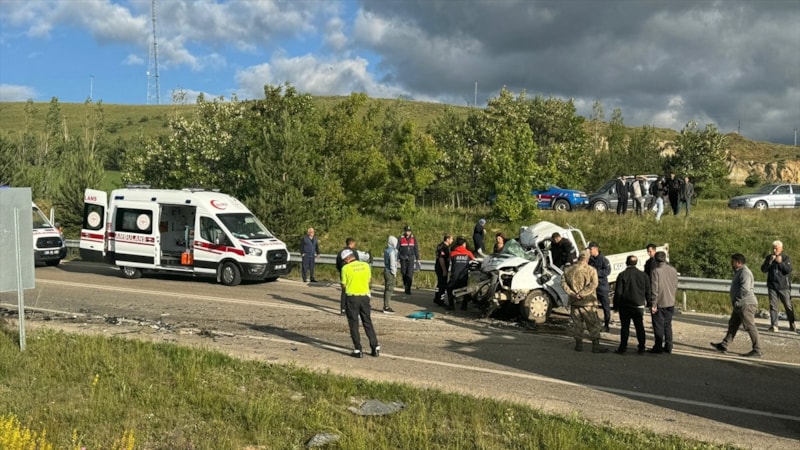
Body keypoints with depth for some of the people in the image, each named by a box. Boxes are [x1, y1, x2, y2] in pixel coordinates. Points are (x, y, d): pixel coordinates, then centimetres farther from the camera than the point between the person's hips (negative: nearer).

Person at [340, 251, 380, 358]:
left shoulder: (346, 268, -8)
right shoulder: (366, 265, 2)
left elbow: (343, 286, -3)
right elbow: (369, 280, 10)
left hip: (352, 297, -3)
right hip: (365, 296, 4)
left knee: (354, 324, 6)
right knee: (368, 323, 13)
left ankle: (358, 350, 5)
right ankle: (375, 347, 13)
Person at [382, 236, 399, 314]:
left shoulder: (386, 250, 10)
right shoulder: (392, 251, -17)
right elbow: (392, 264, -19)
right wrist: (394, 274, -11)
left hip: (386, 271, 9)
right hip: (390, 272, -9)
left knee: (387, 289, 15)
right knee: (389, 289, -5)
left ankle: (386, 306, 22)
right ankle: (386, 307, -4)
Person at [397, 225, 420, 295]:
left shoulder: (413, 239, 4)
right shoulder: (401, 238, -1)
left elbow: (416, 249, 9)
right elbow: (397, 249, 2)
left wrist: (417, 259, 8)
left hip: (411, 259, 0)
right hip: (403, 258, 0)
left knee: (410, 274, -11)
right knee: (404, 273, 9)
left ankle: (408, 289, -10)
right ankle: (405, 285, 32)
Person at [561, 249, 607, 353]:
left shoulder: (569, 270, 5)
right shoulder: (591, 271, -8)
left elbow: (563, 283, -1)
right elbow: (593, 284, -19)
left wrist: (571, 293, -8)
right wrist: (582, 293, -19)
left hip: (574, 302, 4)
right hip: (588, 302, -4)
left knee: (577, 323, 12)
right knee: (593, 323, 3)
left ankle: (578, 344, 15)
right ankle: (596, 345, 2)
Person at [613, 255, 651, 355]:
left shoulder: (622, 275, -9)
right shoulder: (643, 275, 1)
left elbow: (618, 292, -8)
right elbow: (647, 291, 6)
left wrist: (616, 305, 0)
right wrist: (647, 302, 17)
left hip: (625, 305, -3)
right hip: (639, 305, 3)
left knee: (625, 327, 3)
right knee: (639, 327, 10)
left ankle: (623, 348, 4)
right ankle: (641, 348, 12)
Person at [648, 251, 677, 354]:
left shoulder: (656, 271, -15)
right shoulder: (673, 270, 4)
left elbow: (654, 289, -16)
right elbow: (675, 286, 10)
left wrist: (653, 304, -13)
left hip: (659, 303, -6)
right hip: (670, 303, 6)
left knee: (658, 326, 2)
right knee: (668, 326, 15)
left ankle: (658, 347, 7)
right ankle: (668, 347, 17)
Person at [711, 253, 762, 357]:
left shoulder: (745, 272, -15)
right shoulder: (739, 272, 18)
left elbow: (744, 290, -25)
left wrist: (736, 301, -16)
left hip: (746, 305, -11)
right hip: (740, 305, 11)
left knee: (750, 327, -7)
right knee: (732, 325, 14)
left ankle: (757, 351, -3)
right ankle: (724, 345, 20)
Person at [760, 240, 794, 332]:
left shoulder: (786, 258, -1)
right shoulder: (769, 257, 6)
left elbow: (788, 270, -12)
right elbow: (763, 269, -2)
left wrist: (780, 262, -21)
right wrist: (770, 262, -14)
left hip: (784, 286, -2)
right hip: (772, 286, 2)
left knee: (788, 306, 6)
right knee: (773, 306, -2)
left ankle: (792, 325, 20)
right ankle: (774, 325, 0)